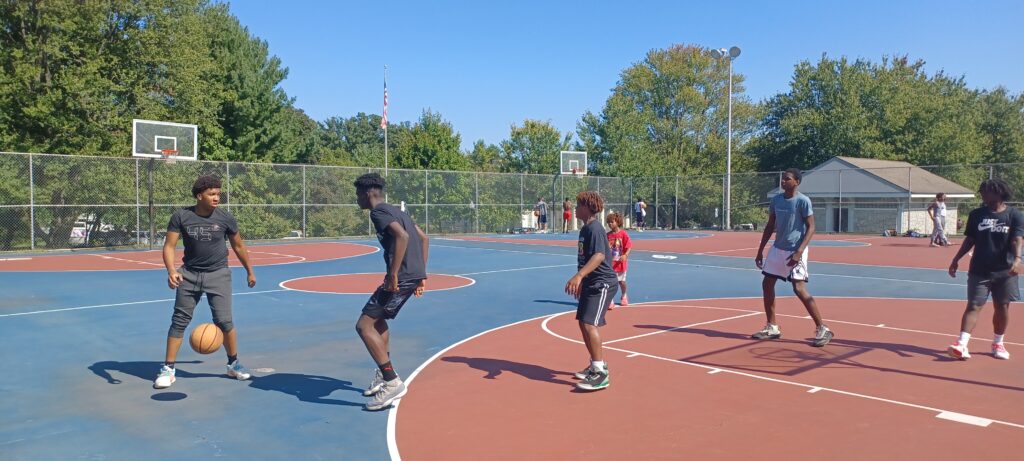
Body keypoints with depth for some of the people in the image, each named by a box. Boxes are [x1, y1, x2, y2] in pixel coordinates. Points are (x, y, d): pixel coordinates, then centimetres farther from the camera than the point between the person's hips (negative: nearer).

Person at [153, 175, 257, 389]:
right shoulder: (181, 217, -8)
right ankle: (168, 369, 15)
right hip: (190, 274, 1)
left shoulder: (225, 218, -6)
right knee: (179, 321, 3)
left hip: (218, 274, -1)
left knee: (224, 321, -7)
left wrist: (250, 272, 15)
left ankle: (234, 364, 15)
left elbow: (238, 246, 7)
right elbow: (169, 246, -10)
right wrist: (171, 270, -28)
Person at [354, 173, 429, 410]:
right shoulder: (395, 210, 21)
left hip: (401, 277, -10)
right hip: (415, 275, 10)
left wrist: (393, 274, -24)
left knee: (364, 325, -6)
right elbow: (424, 238, 24)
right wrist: (422, 275, 22)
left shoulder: (378, 212, -8)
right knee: (377, 318, 27)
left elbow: (402, 236, -25)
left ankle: (392, 382, -9)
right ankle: (384, 374, 33)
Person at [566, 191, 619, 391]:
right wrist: (581, 281, 28)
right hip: (590, 283, 11)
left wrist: (578, 276, -41)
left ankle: (601, 373, -14)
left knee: (589, 324, -18)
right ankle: (596, 365, 28)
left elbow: (599, 255, -31)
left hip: (602, 284, -11)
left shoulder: (594, 228, -17)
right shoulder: (586, 228, 14)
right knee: (584, 323, 15)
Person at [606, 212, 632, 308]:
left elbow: (628, 247, -11)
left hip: (620, 262, -2)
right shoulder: (608, 235, 2)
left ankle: (623, 296, 39)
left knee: (622, 281, 13)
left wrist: (625, 256, -25)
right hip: (610, 263, 2)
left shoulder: (623, 234, -9)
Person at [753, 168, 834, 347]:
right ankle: (772, 328, 18)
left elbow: (811, 228, -13)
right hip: (777, 249, 7)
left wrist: (799, 252, -23)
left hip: (795, 251, -7)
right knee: (767, 284, 7)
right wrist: (760, 250, 13)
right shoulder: (776, 200, 7)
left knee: (800, 289, -13)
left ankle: (822, 330, -2)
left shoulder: (803, 201, -12)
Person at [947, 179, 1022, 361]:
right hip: (979, 270, 1)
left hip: (1005, 271, 0)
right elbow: (970, 240, 10)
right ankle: (962, 345, -13)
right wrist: (956, 259, 4)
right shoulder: (976, 215, 5)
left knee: (1002, 307, 8)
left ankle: (998, 343, 25)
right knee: (974, 306, -6)